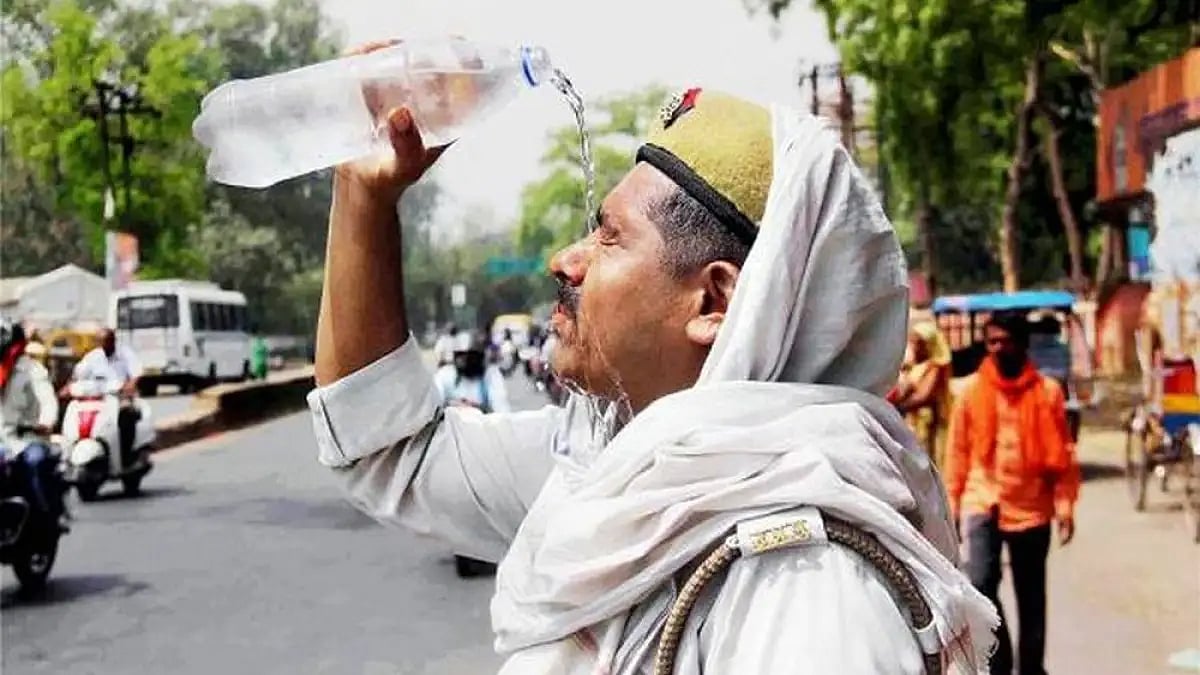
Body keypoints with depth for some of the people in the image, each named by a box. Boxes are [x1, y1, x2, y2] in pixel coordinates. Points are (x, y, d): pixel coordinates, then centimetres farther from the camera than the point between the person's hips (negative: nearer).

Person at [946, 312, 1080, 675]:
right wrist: (952, 503, 4)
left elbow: (1063, 454, 1)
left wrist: (1065, 505, -5)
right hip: (982, 502, 0)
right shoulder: (971, 390, 1)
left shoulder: (1047, 391, -2)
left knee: (1031, 597, 11)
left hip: (1031, 507, 0)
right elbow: (957, 452, 5)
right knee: (980, 583, -15)